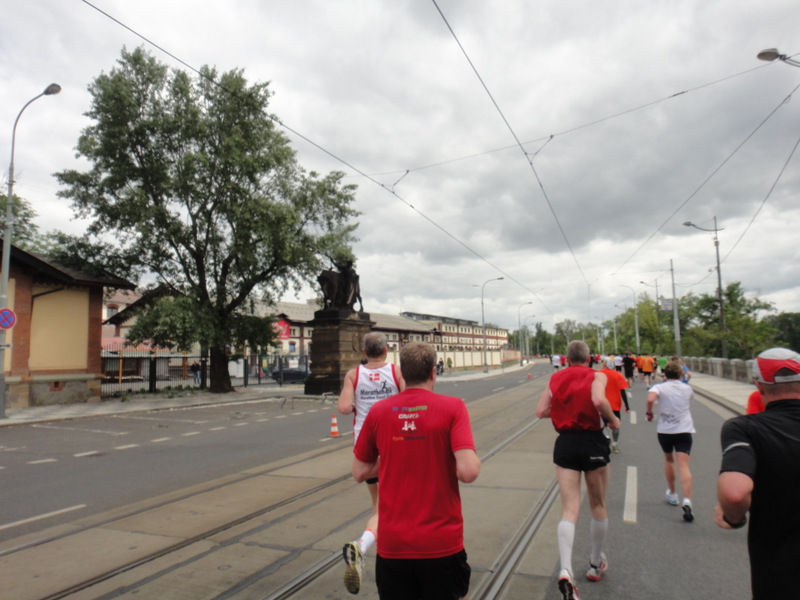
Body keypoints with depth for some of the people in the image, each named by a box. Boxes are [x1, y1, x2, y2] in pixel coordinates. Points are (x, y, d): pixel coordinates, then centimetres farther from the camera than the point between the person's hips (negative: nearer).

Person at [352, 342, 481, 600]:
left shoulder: (378, 411, -3)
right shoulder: (452, 407, -11)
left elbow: (359, 472, 4)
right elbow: (468, 472, -20)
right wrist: (475, 458, 1)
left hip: (392, 545, 2)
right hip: (442, 544, -2)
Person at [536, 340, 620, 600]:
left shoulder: (556, 378, 6)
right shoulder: (597, 375, -2)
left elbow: (541, 411, 1)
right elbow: (599, 400, -23)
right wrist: (613, 420, -5)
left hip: (565, 443, 2)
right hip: (593, 443, -1)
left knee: (569, 510, 0)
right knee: (598, 506, 19)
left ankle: (566, 571, -19)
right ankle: (596, 564, 35)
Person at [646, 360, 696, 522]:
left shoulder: (659, 387, -2)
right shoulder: (687, 388, 10)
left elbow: (650, 399, -21)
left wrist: (649, 412, -6)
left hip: (664, 430, -1)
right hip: (684, 430, 1)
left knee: (668, 460, 22)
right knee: (684, 466, -9)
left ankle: (672, 494, 35)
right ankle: (687, 501, -27)